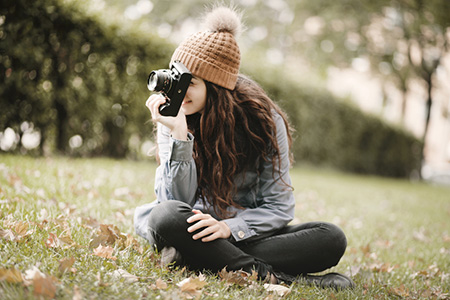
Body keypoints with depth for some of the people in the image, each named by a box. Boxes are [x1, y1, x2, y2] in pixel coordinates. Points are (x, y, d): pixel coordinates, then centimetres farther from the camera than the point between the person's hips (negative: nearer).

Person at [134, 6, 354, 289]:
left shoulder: (265, 120, -8)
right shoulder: (173, 116, -6)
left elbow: (279, 207, -8)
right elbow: (177, 202, -16)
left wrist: (229, 227, -25)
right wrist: (179, 134, -26)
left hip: (247, 231, 1)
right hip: (198, 228, -1)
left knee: (332, 238, -22)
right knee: (166, 215, -34)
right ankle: (270, 274, -30)